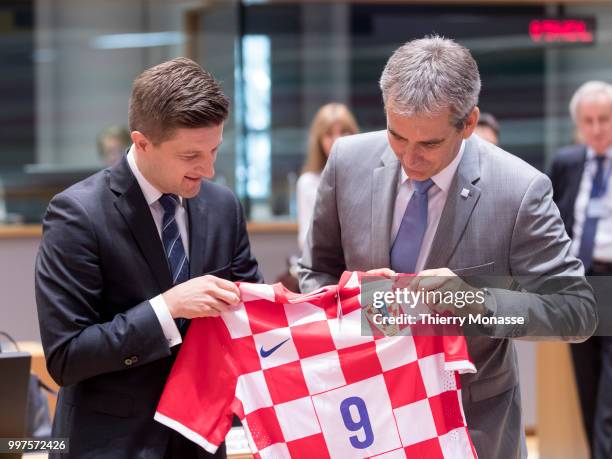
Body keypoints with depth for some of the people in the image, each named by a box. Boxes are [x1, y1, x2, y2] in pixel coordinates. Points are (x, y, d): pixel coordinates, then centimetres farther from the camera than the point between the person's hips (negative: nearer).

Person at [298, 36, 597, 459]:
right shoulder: (350, 160, -11)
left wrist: (478, 302, -34)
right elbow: (318, 270, 3)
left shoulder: (520, 191, -21)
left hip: (472, 416, -2)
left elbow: (578, 311, -18)